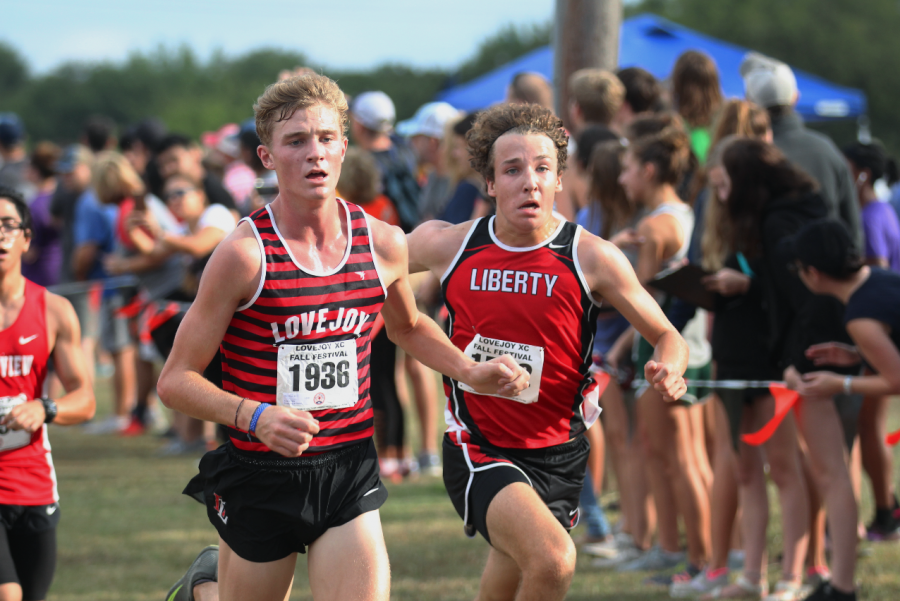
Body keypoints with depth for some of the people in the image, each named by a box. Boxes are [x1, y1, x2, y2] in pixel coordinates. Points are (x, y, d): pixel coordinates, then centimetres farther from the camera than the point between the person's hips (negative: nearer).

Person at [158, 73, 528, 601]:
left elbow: (407, 326, 25)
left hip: (350, 471, 3)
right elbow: (176, 380, -11)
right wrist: (255, 416, -26)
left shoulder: (383, 244, 1)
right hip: (261, 474, -3)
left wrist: (471, 373, 10)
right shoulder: (245, 254, -13)